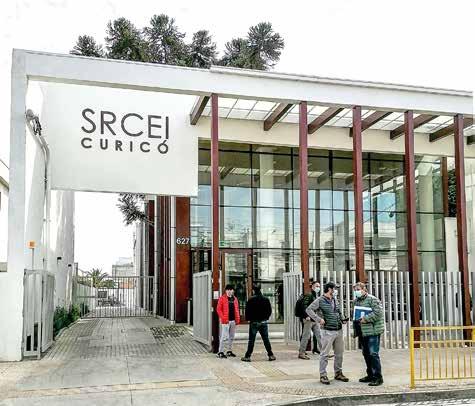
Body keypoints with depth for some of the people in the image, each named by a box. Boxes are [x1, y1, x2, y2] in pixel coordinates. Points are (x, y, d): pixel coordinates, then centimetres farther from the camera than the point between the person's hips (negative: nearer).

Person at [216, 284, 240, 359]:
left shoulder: (235, 299, 14)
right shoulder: (222, 298, -4)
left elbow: (237, 309, 17)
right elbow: (218, 309, -7)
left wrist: (237, 319, 8)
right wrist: (223, 318, -15)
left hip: (233, 320, 6)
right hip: (226, 321, -6)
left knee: (231, 337, 12)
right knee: (224, 337, -8)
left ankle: (229, 351, 22)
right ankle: (220, 352, -3)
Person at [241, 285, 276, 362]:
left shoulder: (251, 300, -9)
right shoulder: (266, 300, 2)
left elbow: (247, 310, -8)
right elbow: (270, 310, 7)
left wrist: (248, 319, 6)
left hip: (254, 322, -3)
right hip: (263, 322, 3)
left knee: (251, 340, 2)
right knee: (266, 339, 9)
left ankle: (247, 356, 3)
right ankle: (270, 355, 8)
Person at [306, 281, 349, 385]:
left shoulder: (335, 300, 14)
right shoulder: (320, 300, -8)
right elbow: (309, 309, -14)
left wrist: (342, 319, 7)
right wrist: (319, 319, -20)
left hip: (339, 330, 7)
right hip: (328, 331, -7)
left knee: (339, 353, 12)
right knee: (325, 354, -2)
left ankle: (338, 373, 25)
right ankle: (323, 375, 6)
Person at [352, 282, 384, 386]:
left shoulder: (373, 299, -9)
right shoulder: (356, 301, 16)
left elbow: (378, 313, -19)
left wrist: (365, 318, -19)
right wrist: (356, 321, 15)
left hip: (372, 331, -8)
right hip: (362, 332, 8)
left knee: (373, 354, -8)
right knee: (366, 354, 14)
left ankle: (377, 377, -2)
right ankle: (370, 375, 25)